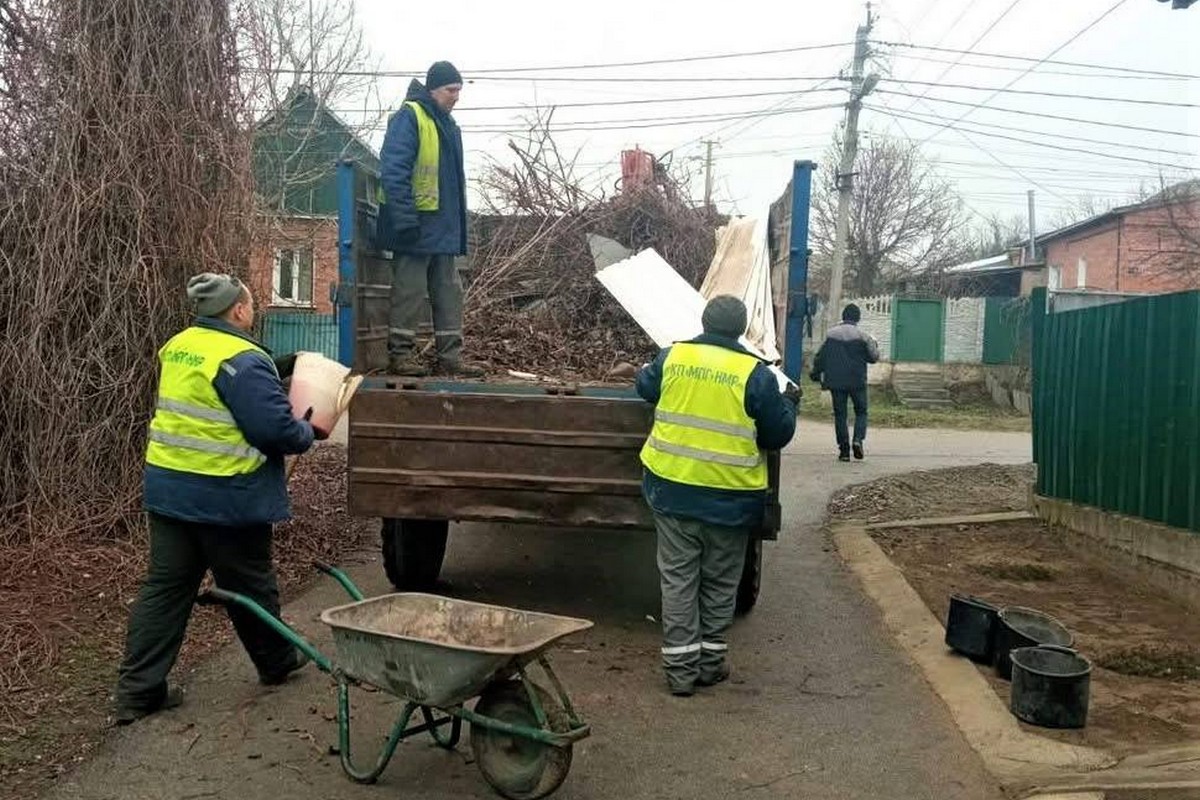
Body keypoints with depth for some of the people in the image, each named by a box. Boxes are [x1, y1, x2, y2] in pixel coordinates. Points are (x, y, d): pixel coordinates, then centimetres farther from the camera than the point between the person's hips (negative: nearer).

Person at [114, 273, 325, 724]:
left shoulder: (178, 347, 9)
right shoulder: (243, 360, -19)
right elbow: (276, 430, -23)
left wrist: (275, 370, 20)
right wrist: (309, 432, -2)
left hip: (167, 487, 7)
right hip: (225, 498, -7)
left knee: (165, 586, 11)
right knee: (250, 586, 11)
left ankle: (137, 690, 12)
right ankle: (277, 663, 31)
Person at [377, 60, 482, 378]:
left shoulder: (448, 125, 18)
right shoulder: (409, 117, -10)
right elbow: (393, 170, -18)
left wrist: (459, 222, 20)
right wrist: (405, 217, -23)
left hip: (444, 227, 9)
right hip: (417, 224, -9)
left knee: (449, 291, 9)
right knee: (410, 290, -4)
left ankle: (450, 356, 13)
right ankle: (400, 354, 5)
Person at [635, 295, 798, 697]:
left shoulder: (672, 357, -1)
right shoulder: (755, 374, -9)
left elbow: (645, 387, 19)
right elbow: (776, 434, -3)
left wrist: (646, 368, 41)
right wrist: (790, 403, 17)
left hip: (673, 489, 2)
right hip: (729, 498, -2)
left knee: (678, 579, 10)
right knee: (719, 583, 15)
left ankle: (681, 667, 13)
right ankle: (711, 661, 25)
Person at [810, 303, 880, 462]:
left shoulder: (831, 334, 1)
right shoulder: (863, 336, -5)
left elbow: (820, 356, 5)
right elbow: (873, 357, -1)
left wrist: (816, 373, 18)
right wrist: (874, 345, 19)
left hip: (835, 381, 2)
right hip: (857, 381, -1)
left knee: (840, 414, 7)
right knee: (861, 411, 13)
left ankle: (844, 449, 4)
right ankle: (858, 439, -10)